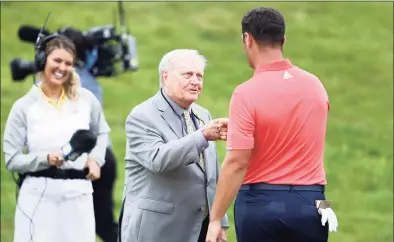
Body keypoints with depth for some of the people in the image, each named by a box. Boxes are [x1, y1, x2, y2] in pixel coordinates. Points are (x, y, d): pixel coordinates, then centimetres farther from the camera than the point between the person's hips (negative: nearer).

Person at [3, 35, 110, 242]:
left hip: (79, 196, 2)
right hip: (39, 198, -2)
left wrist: (95, 159, 8)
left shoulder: (85, 99, 6)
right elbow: (12, 160, -1)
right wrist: (46, 159, -17)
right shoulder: (24, 107, -1)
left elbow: (101, 132, 26)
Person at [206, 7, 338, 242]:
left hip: (261, 203, -3)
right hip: (310, 204, 3)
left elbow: (236, 163, -17)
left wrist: (215, 219, -14)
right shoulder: (315, 86, 4)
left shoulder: (247, 93, -12)